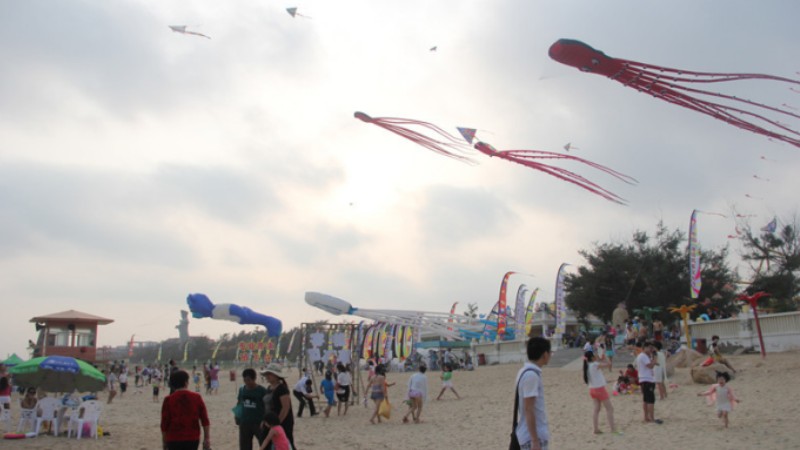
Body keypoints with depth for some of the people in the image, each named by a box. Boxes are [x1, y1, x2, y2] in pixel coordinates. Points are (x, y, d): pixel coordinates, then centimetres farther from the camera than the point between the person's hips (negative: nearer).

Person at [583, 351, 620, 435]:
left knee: (597, 409, 12)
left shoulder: (587, 366, 2)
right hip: (600, 389, -7)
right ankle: (613, 429, -2)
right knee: (609, 408, 1)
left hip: (592, 389, 7)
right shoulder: (595, 365, -19)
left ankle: (596, 429, 10)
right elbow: (609, 363, -17)